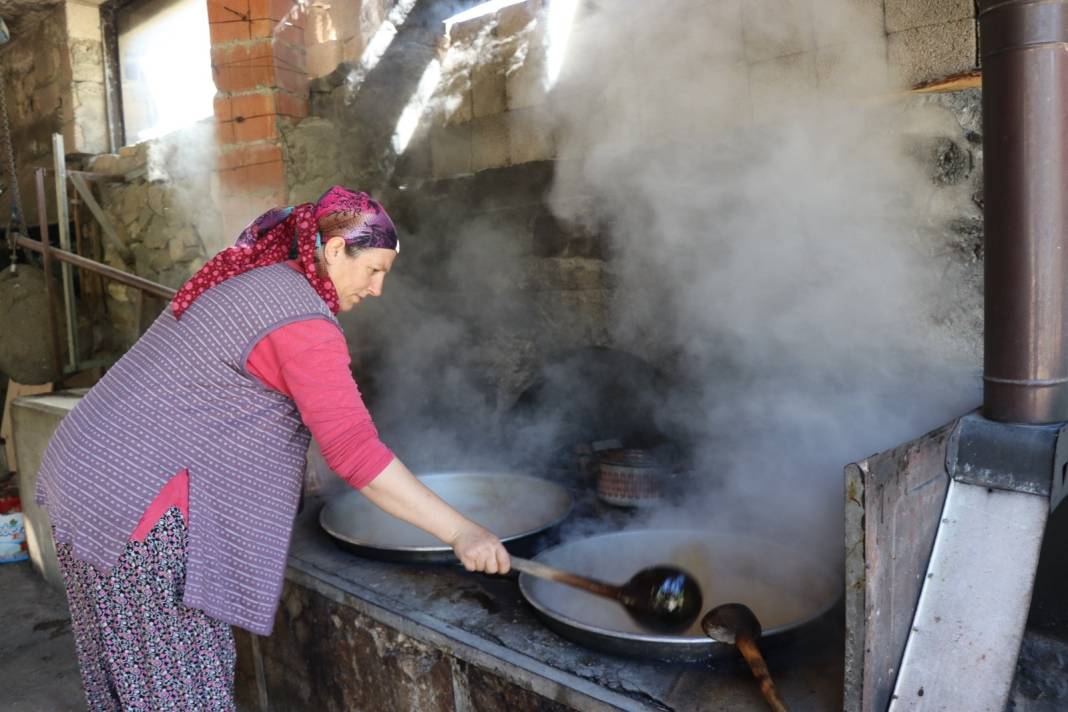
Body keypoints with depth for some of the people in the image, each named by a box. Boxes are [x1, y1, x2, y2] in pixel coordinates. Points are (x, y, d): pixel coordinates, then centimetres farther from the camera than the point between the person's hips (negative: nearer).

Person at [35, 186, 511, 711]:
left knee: (126, 659, 21)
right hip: (135, 496, -10)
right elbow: (356, 452, -26)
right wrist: (460, 533, -23)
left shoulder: (246, 276, 10)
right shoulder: (302, 320, -20)